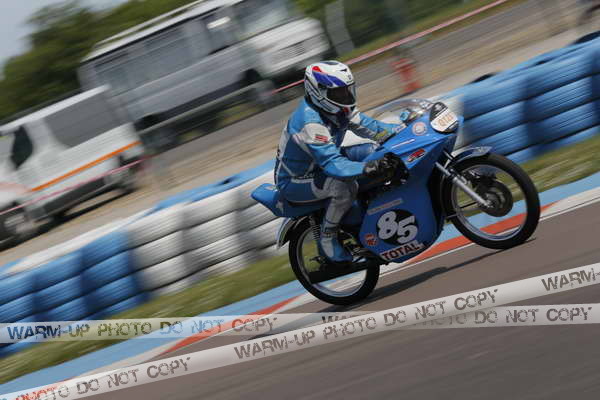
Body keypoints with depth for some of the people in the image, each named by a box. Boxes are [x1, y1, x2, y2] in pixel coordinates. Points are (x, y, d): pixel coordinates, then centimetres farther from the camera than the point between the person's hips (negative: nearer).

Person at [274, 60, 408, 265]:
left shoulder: (336, 108, -6)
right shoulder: (311, 124, -34)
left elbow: (362, 124, 0)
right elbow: (333, 164, -41)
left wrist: (407, 129, -10)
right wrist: (369, 168, -55)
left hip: (317, 165, 10)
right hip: (294, 182, -10)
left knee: (377, 150, 1)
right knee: (345, 186, -38)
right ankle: (328, 239, -17)